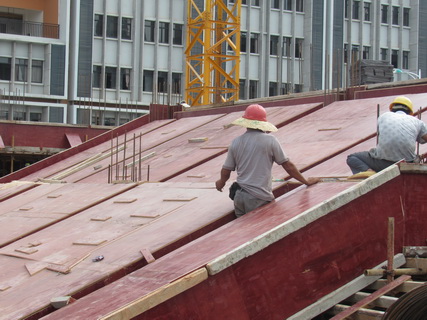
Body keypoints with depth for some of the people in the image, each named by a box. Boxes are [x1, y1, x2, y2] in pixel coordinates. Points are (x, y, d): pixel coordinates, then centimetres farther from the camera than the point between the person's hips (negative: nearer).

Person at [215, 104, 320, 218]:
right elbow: (288, 165, 2)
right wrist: (306, 181, 15)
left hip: (239, 196, 4)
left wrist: (221, 182, 36)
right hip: (259, 199, -4)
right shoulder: (270, 140, -4)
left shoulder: (235, 142, 7)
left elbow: (226, 171, 13)